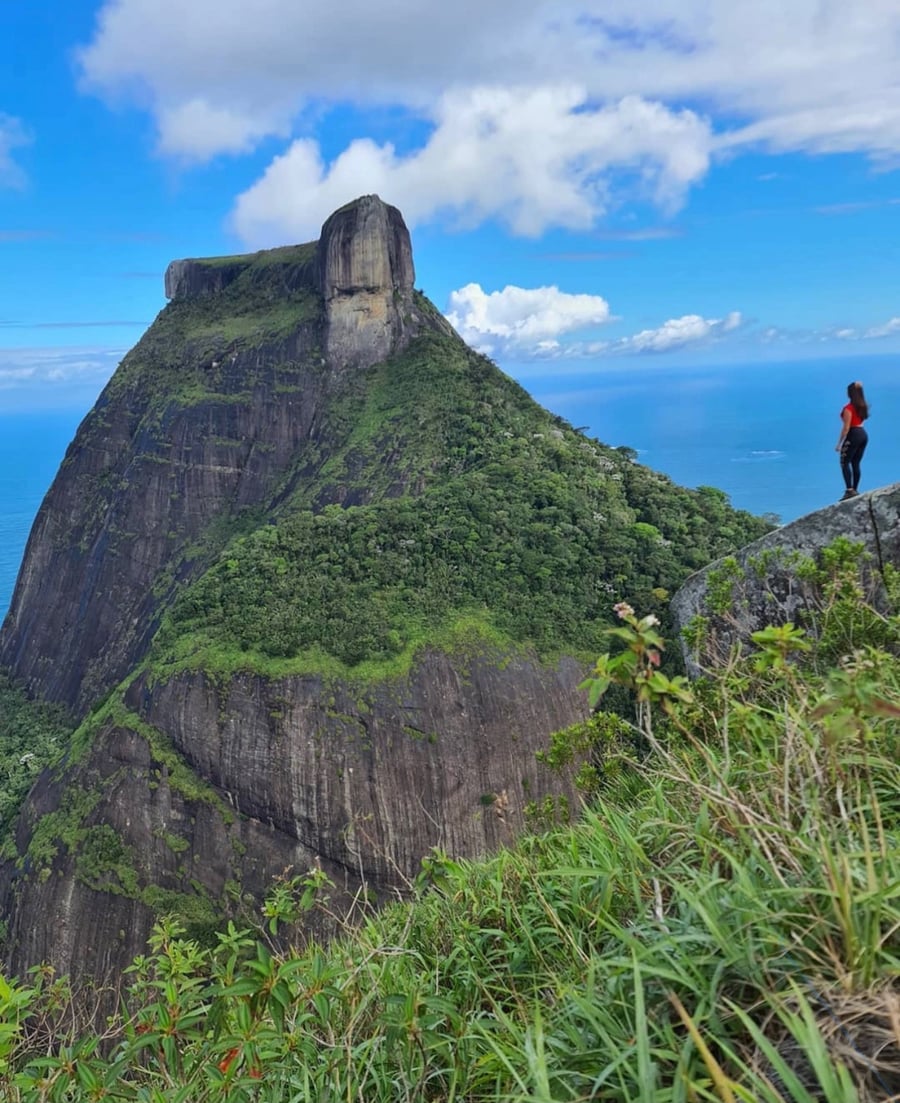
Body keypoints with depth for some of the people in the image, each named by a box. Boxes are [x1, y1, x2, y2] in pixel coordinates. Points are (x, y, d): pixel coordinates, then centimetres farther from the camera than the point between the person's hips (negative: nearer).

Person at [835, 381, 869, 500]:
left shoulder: (849, 408, -14)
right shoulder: (863, 406, 8)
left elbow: (846, 428, -17)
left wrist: (839, 443, -14)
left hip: (853, 435, -8)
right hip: (863, 434, 8)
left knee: (844, 463, -6)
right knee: (856, 464, 12)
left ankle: (850, 490, -18)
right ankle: (855, 490, 13)